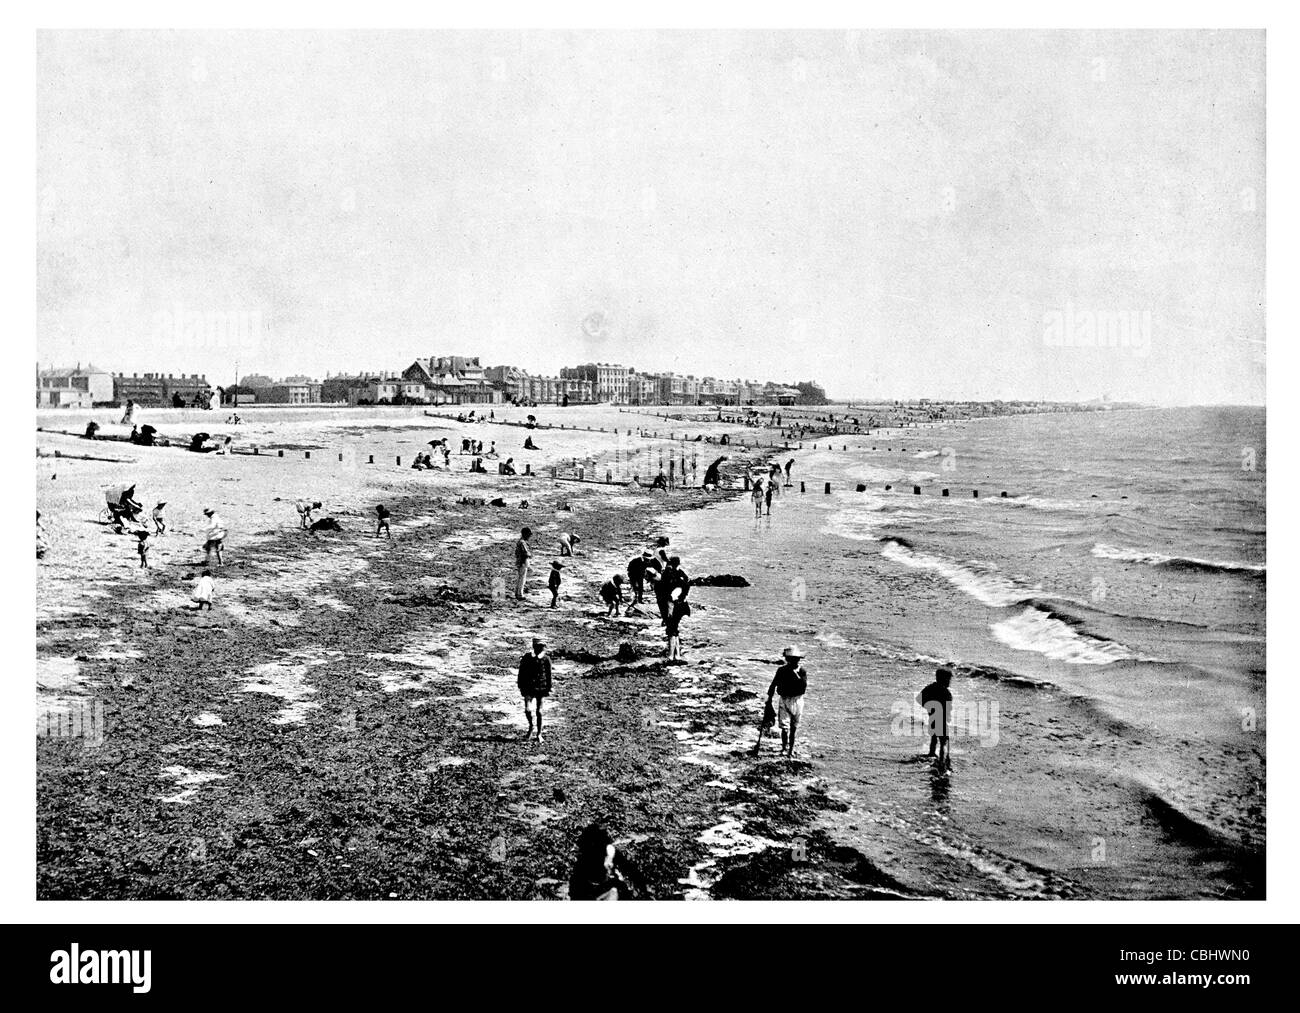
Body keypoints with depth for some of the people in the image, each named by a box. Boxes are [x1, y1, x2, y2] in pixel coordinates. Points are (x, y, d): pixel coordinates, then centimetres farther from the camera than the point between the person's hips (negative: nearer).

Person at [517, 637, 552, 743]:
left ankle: (539, 734, 17)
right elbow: (521, 674, 5)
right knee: (527, 709, -13)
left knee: (539, 711, 4)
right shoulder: (526, 658, -3)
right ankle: (530, 727, 17)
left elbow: (548, 675, 5)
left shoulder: (546, 660, -2)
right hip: (529, 688, 0)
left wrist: (548, 689, 4)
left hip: (541, 688, 0)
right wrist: (521, 687, 2)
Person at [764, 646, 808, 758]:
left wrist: (795, 673, -23)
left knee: (794, 727, 9)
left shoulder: (802, 671, -5)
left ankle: (791, 749, 20)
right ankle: (784, 747, 5)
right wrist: (769, 697, 10)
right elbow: (773, 684, 8)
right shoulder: (782, 670, -2)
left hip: (797, 701, 0)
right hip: (784, 700, 0)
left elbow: (804, 686, -19)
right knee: (784, 725, -10)